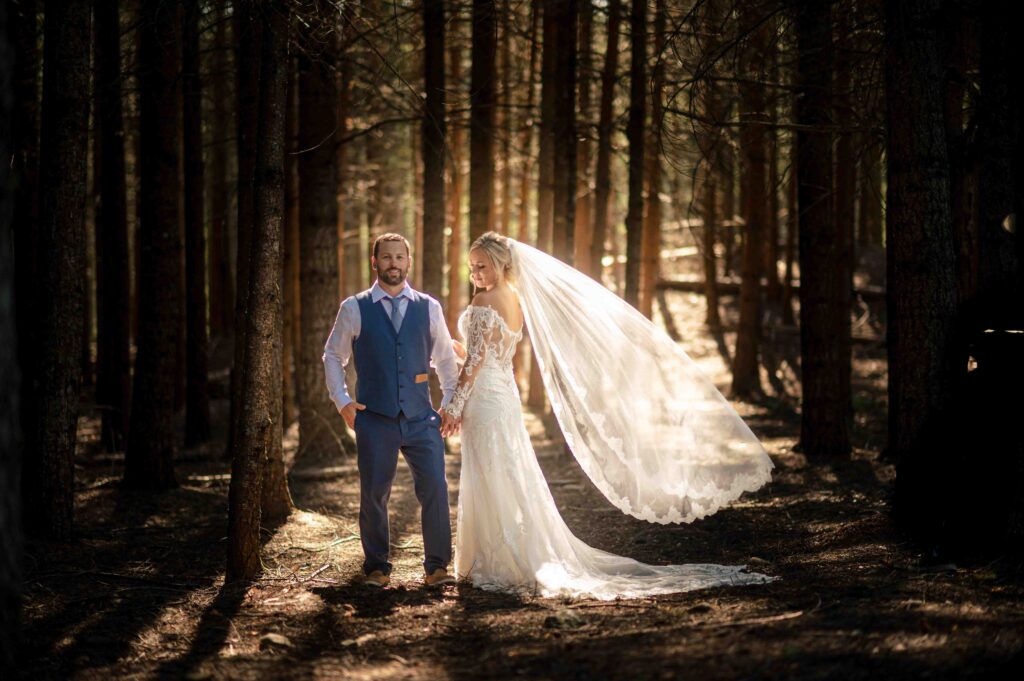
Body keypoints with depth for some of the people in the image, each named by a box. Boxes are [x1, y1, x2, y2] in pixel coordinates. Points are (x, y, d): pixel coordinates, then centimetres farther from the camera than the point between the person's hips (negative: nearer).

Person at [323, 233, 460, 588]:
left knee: (435, 489, -8)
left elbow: (445, 358, 16)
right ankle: (377, 567, 18)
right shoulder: (354, 309, 3)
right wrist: (341, 400, 2)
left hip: (421, 417, 1)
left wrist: (451, 403, 9)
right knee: (373, 495, 3)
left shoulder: (429, 308, 7)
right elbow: (333, 356, 12)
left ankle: (436, 566, 3)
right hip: (374, 419, -1)